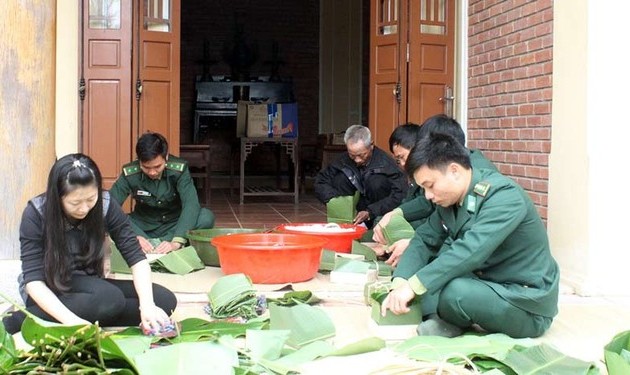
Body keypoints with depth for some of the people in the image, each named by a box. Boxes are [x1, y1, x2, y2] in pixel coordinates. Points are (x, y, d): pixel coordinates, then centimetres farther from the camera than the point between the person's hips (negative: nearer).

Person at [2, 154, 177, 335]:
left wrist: (147, 304, -31)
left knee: (166, 300, -16)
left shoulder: (106, 205, -14)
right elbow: (33, 279, -23)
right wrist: (69, 319, -39)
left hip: (88, 287, 4)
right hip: (48, 291, -4)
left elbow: (136, 257, -14)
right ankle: (20, 320, -23)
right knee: (110, 299, -35)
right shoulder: (36, 214, -20)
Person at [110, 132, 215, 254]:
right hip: (144, 228, 0)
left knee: (206, 217, -30)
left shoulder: (179, 169, -22)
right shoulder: (129, 173, -19)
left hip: (175, 225, 0)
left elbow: (191, 204, -31)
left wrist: (177, 242, -45)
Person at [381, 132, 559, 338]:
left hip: (528, 305, -8)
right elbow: (424, 240, 1)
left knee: (455, 293, -33)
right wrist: (399, 283, -17)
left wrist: (413, 285, -38)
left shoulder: (504, 196, -22)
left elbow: (471, 250, -34)